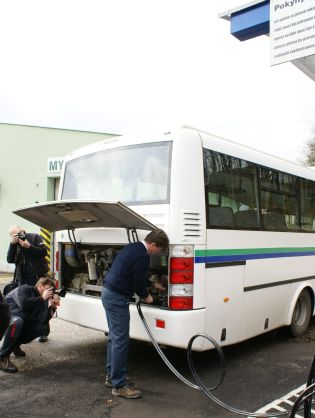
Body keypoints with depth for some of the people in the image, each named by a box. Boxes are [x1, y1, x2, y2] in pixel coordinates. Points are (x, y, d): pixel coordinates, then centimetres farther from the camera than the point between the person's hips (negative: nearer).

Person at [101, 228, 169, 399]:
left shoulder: (133, 247, 12)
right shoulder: (142, 256, -19)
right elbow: (138, 282, -14)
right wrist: (147, 297, 5)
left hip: (108, 292, 11)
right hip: (117, 297, -11)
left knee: (114, 337, 18)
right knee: (121, 340, -5)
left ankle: (111, 376, 28)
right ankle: (118, 385, 2)